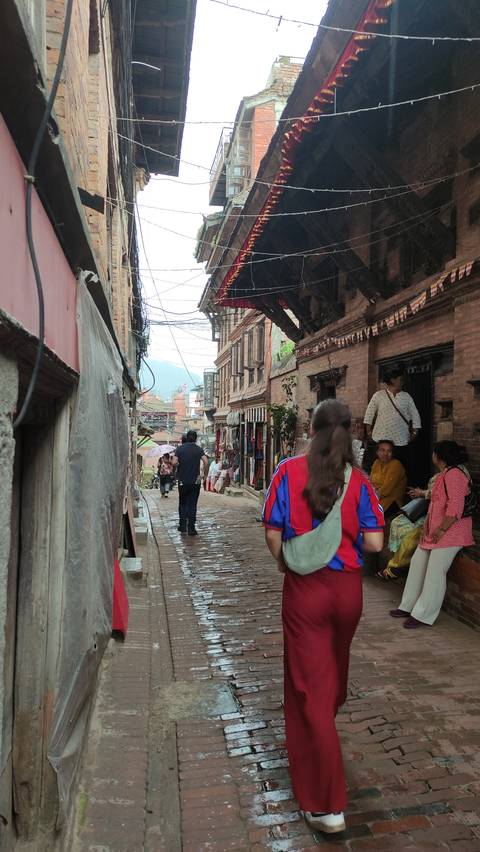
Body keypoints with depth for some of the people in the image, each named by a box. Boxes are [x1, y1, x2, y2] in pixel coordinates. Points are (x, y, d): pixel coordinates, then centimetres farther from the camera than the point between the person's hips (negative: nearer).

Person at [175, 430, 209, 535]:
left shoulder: (180, 449, 0)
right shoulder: (199, 449, -2)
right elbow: (206, 462, -16)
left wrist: (177, 473, 7)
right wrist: (205, 474, -3)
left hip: (182, 481, 1)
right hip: (195, 481, -1)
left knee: (183, 504, 16)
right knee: (192, 505, 4)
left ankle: (182, 526, 18)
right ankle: (191, 528, 3)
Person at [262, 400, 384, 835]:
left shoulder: (289, 471, -11)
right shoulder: (358, 480, -7)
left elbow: (273, 533, -11)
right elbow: (374, 542, -10)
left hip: (305, 588, -3)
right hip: (348, 587, 3)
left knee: (311, 684, 5)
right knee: (334, 672, 27)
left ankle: (327, 805, 9)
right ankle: (322, 731, 56)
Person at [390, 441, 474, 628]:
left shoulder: (454, 475, -17)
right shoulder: (444, 474, 16)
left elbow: (456, 507, -25)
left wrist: (442, 529, -21)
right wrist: (428, 525, 14)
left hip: (449, 532, -11)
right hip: (434, 531, 11)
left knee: (435, 572, -6)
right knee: (417, 562, 12)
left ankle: (423, 615, 3)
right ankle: (409, 607, 22)